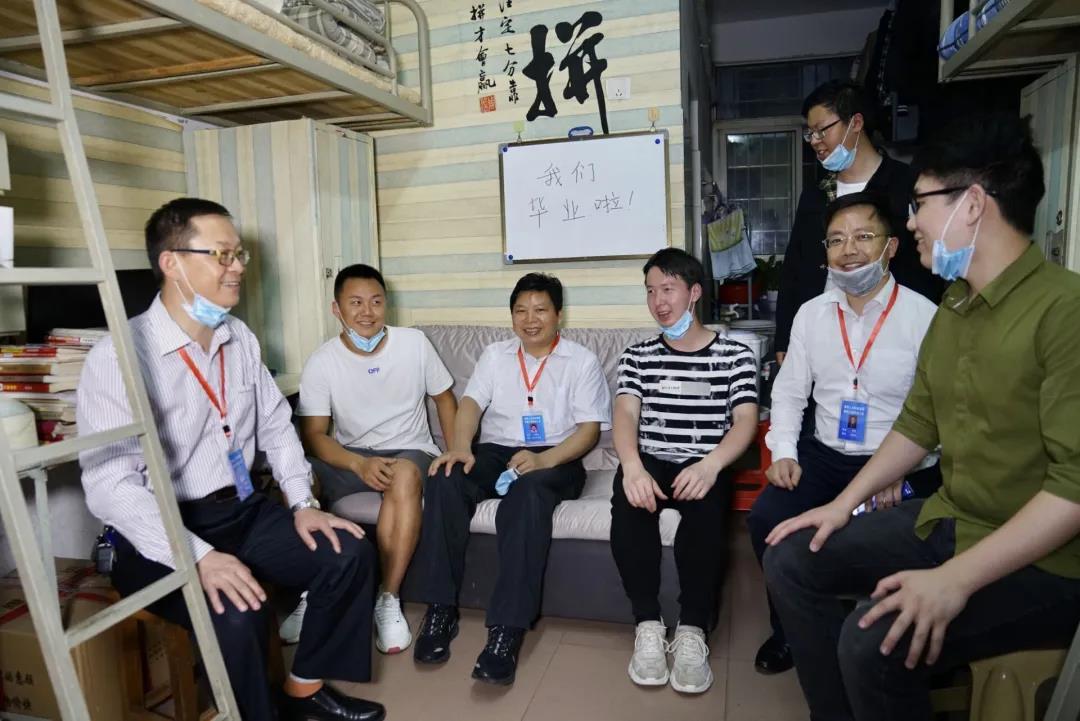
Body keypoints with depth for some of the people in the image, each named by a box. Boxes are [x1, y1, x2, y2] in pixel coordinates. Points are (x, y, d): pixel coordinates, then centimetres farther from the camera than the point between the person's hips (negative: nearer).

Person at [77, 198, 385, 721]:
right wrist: (198, 557, -31)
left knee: (349, 554, -6)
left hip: (243, 510, 7)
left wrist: (302, 503, 1)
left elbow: (276, 424, 12)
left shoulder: (240, 339, 4)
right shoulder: (119, 356, -18)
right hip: (163, 535, -6)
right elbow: (111, 486, -22)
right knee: (235, 612, -31)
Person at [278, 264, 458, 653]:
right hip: (350, 454, 2)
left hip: (410, 451, -1)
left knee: (404, 475, -38)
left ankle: (388, 601, -23)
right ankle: (310, 594, -10)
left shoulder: (414, 343, -5)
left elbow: (444, 398, 7)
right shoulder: (321, 362, -7)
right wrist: (358, 464, -27)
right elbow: (313, 434, -9)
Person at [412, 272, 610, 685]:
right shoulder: (494, 355, 18)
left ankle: (507, 630, -38)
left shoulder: (581, 360, 7)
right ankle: (440, 609, -21)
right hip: (495, 452, 4)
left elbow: (590, 428, -3)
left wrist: (544, 459, -22)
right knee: (445, 479, -28)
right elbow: (471, 403, 3)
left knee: (527, 492, -38)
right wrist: (460, 447, -20)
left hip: (555, 459, -3)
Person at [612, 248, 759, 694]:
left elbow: (745, 421, -3)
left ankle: (693, 631, -21)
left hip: (704, 466, -1)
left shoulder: (735, 356, 8)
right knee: (629, 501, -32)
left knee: (704, 505, -35)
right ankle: (648, 624, -19)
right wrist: (632, 466, -24)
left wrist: (710, 465, -24)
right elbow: (625, 415, -1)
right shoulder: (638, 357, 14)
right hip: (650, 463, 2)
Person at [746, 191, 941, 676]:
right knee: (765, 520, -17)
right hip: (824, 456, 4)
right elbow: (789, 393, 11)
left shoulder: (924, 316, -7)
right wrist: (783, 452, -4)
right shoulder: (810, 314, 7)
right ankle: (791, 630, 12)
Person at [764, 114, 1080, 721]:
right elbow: (918, 425, 13)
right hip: (948, 521, 9)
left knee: (874, 642, -27)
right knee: (792, 560, 2)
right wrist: (845, 503, 7)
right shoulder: (953, 306, 8)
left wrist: (956, 580, -28)